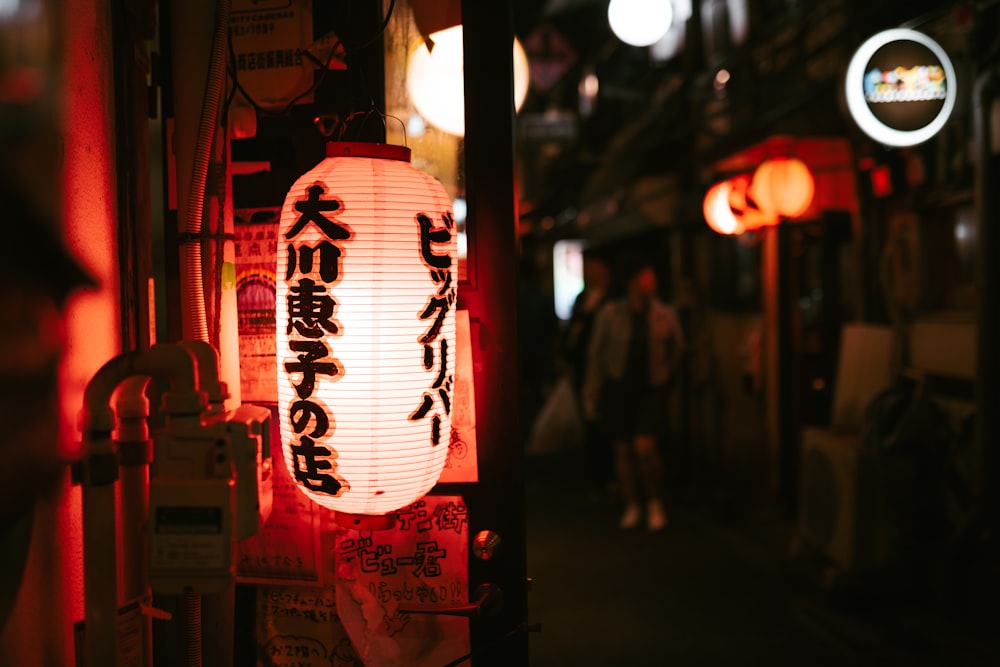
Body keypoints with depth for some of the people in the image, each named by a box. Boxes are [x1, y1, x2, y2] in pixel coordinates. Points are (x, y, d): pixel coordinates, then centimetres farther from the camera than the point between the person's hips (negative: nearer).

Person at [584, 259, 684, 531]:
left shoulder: (665, 315, -3)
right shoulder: (610, 314, -5)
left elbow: (677, 346, 16)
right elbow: (596, 353, 2)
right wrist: (593, 393, 3)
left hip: (652, 388, -1)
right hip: (619, 388, 1)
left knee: (644, 447, -13)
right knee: (623, 449, 4)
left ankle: (656, 503, 6)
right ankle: (632, 506, 20)